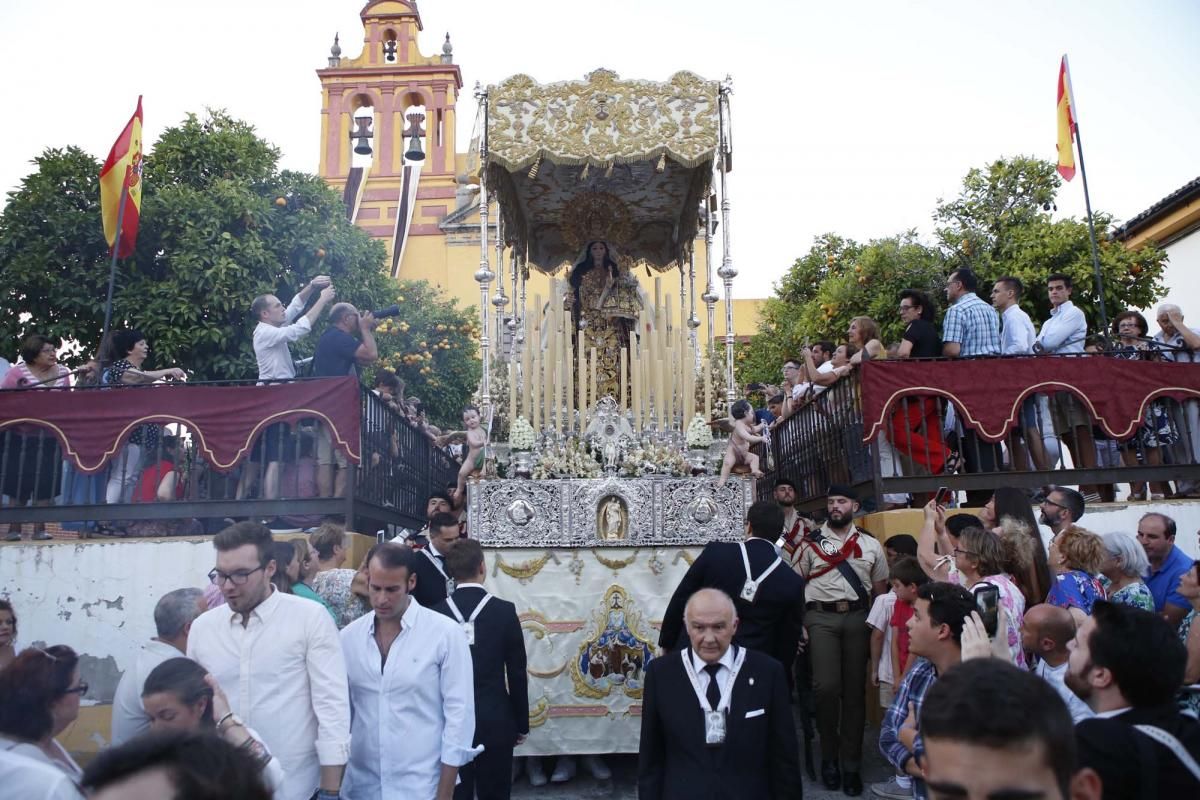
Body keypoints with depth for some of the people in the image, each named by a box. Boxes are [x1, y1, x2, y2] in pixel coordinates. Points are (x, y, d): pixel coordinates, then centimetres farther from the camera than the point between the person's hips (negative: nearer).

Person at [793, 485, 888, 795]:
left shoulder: (871, 545, 10)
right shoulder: (811, 543, 4)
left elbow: (881, 589, 12)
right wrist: (797, 624, -5)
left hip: (857, 618, 2)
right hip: (821, 618, -2)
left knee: (854, 690, 6)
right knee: (827, 686, -11)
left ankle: (851, 764, 17)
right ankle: (829, 756, 12)